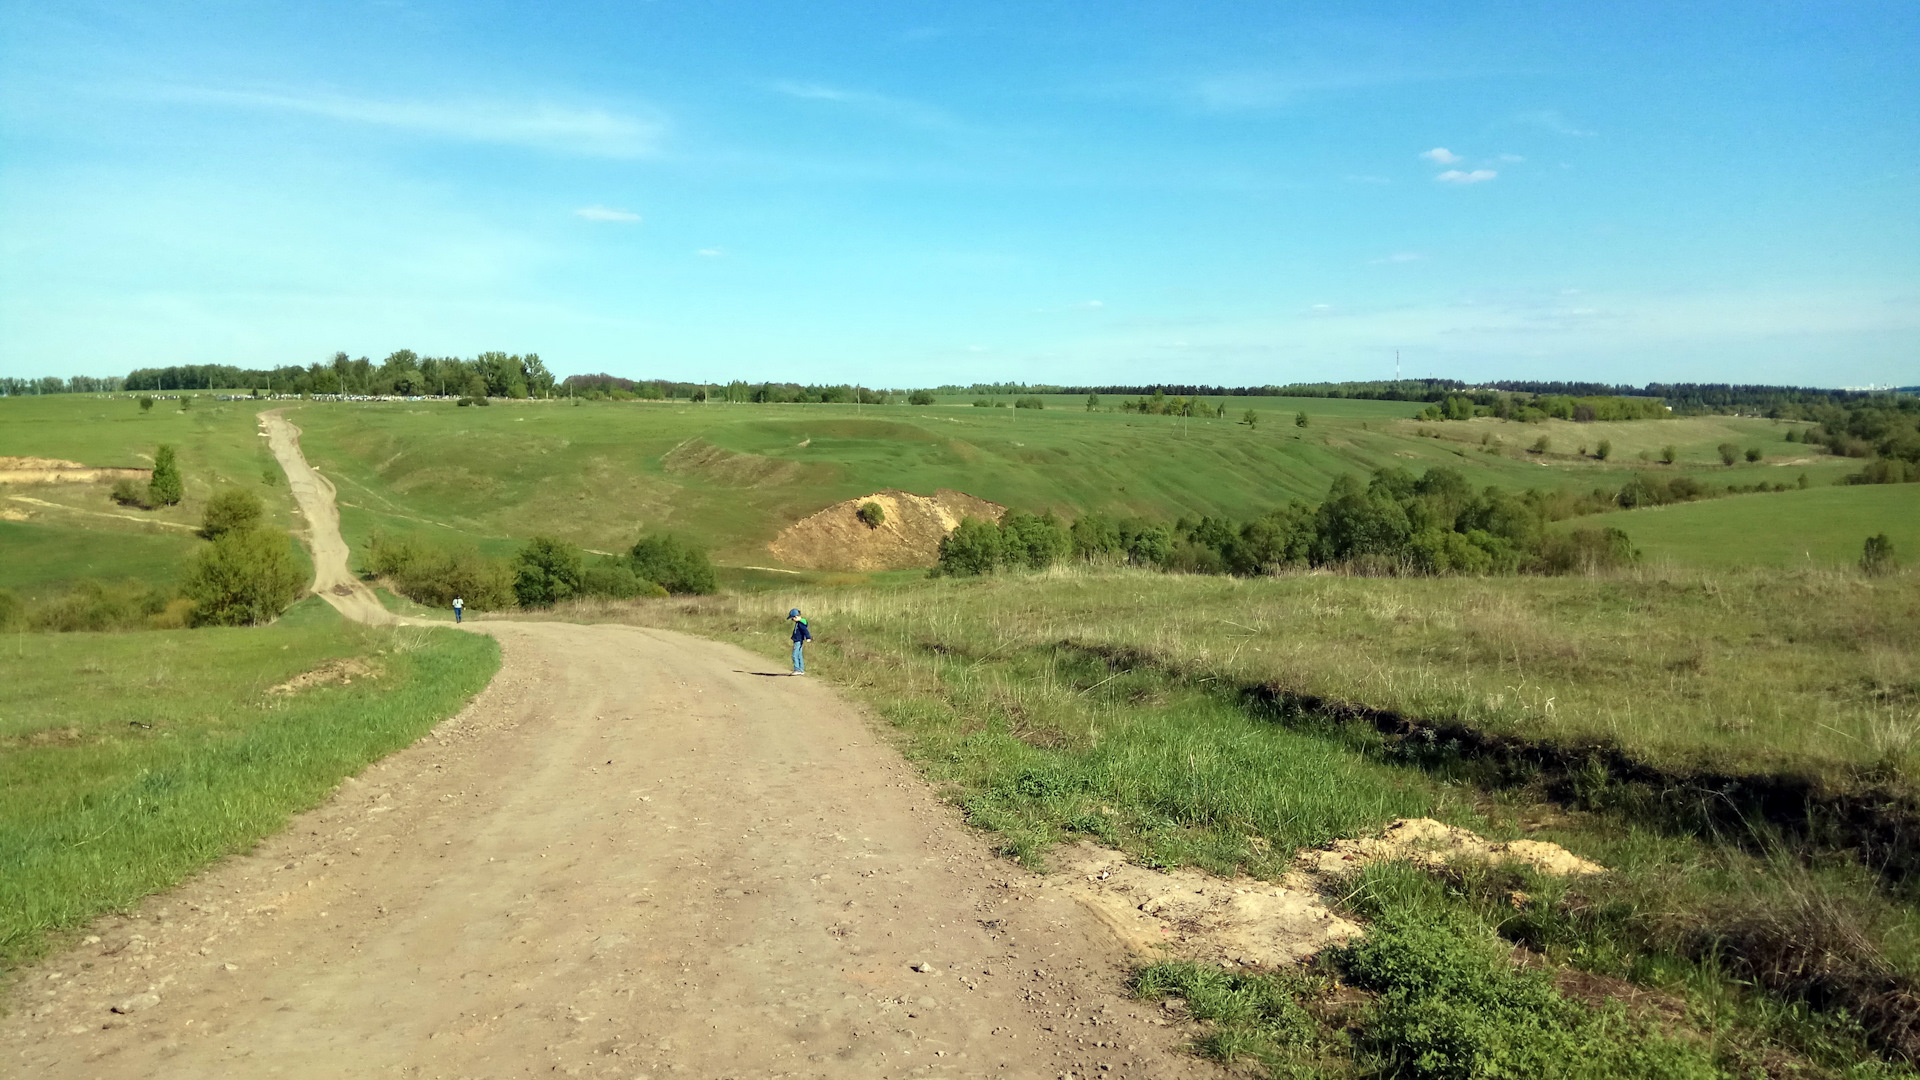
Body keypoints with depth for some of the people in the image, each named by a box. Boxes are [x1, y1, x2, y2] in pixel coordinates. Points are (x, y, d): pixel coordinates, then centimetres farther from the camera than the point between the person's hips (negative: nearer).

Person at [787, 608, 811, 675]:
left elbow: (805, 630, -26)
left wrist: (808, 638, -35)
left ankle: (797, 670, -10)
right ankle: (801, 670, 16)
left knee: (795, 655, -11)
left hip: (798, 642, -11)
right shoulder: (798, 623, 15)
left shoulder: (800, 623, -17)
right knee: (799, 656, 12)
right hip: (797, 641, 11)